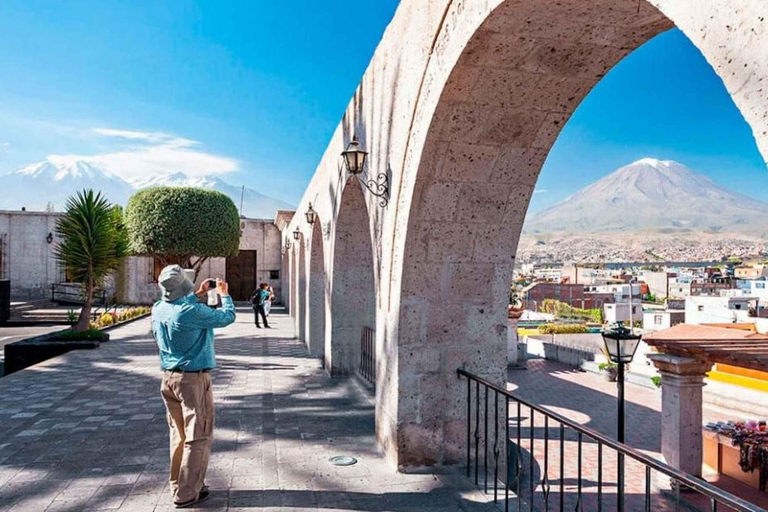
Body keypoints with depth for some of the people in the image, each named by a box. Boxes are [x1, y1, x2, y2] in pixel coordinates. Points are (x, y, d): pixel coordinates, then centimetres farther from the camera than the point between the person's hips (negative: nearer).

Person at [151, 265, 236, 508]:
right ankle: (187, 494, 8)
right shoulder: (194, 312, -22)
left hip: (169, 377, 8)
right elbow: (227, 317, -7)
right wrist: (225, 295, 9)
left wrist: (197, 295, 27)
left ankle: (178, 485, 28)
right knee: (198, 437, 3)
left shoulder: (158, 309, -1)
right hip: (193, 379, -8)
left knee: (179, 434, 18)